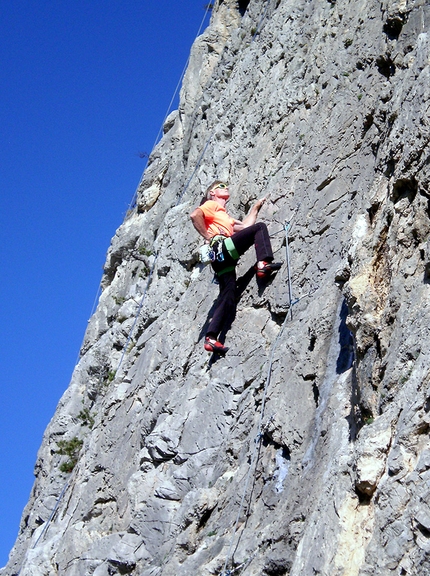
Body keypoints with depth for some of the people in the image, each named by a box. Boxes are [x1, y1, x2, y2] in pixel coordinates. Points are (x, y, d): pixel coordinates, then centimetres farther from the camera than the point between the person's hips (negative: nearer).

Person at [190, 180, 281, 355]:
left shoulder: (225, 216, 40)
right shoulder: (211, 205, 13)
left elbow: (244, 226, 30)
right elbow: (194, 215, -6)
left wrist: (256, 207, 35)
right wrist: (208, 237, -7)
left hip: (222, 260, 8)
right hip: (221, 247, -8)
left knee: (227, 297, -1)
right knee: (260, 227, -9)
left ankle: (211, 338, -10)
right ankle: (263, 264, -29)